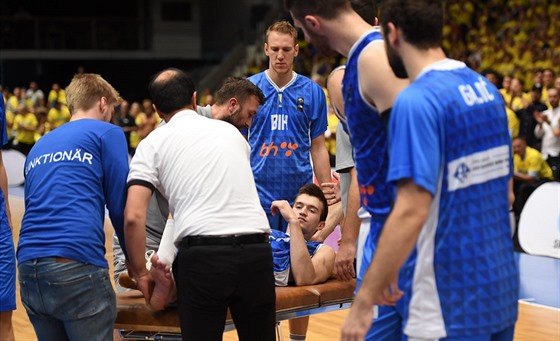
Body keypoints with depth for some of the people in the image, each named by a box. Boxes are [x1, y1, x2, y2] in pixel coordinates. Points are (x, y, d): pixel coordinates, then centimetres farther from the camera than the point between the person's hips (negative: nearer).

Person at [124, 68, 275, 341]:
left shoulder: (152, 144, 8)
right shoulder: (231, 131, 21)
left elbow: (133, 217, -2)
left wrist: (141, 273, 9)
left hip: (201, 254, -3)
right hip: (256, 250, 3)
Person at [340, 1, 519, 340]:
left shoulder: (418, 100, -17)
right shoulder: (487, 89, 8)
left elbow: (411, 213, -23)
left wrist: (364, 302, -18)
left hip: (453, 302, -8)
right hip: (502, 287, 8)